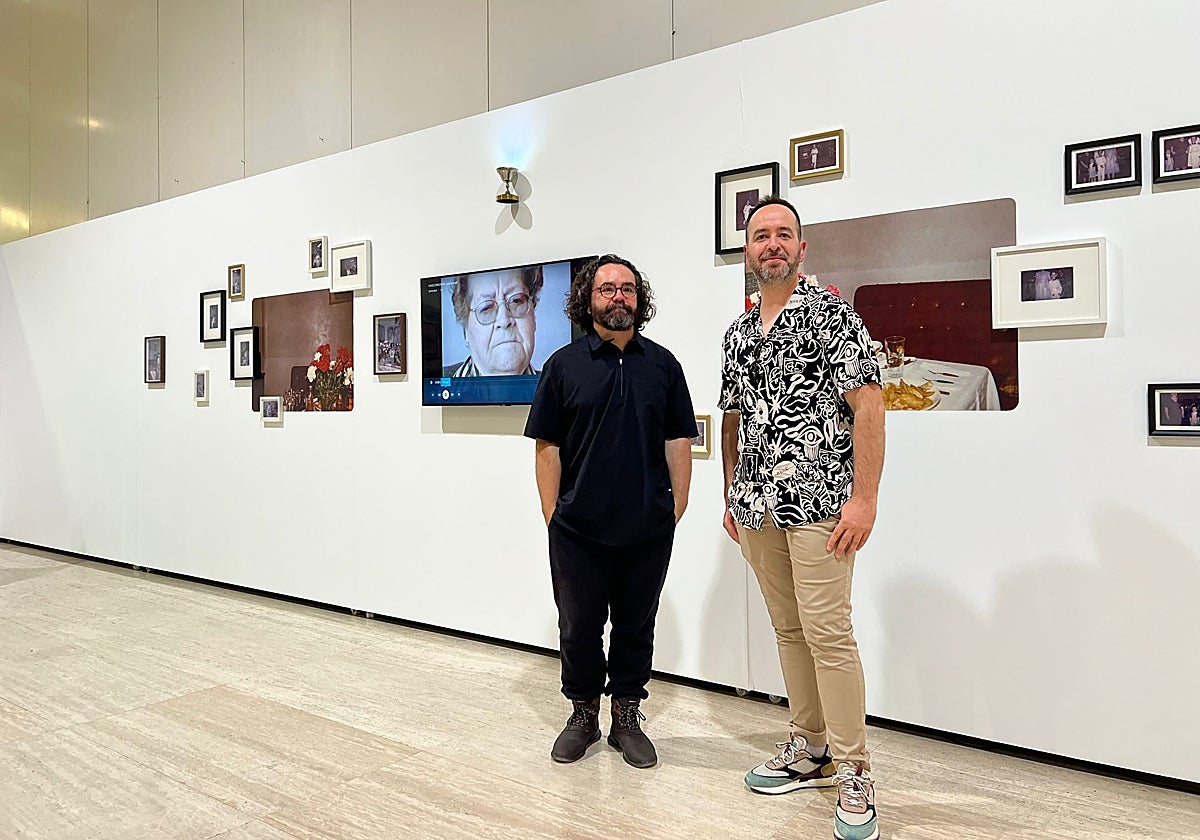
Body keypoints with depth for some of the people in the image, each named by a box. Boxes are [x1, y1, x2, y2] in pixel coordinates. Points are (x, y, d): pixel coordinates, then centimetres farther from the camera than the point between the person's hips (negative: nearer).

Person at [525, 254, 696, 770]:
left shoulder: (662, 363, 7)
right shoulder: (564, 365, 2)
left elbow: (679, 442, 7)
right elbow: (547, 447, 0)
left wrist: (676, 511, 1)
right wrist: (553, 517, -5)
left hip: (648, 531, 1)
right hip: (578, 530, -1)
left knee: (636, 627, 13)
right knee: (579, 627, 11)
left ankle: (626, 716, 30)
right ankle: (583, 713, 31)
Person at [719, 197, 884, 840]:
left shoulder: (830, 314, -5)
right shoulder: (737, 333, 15)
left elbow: (867, 406, -11)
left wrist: (864, 497, -18)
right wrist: (730, 497, 17)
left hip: (818, 502, -6)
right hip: (757, 507, 7)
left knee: (828, 632, -6)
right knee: (788, 630, 13)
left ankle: (853, 775, 8)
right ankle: (808, 749, 27)